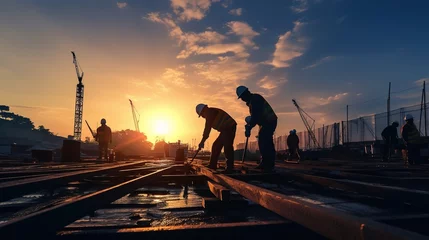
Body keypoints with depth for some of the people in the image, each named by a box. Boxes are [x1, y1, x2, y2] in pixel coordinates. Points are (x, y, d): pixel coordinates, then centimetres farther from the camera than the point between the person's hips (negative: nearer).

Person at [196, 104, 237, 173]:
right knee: (216, 146, 12)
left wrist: (202, 141, -14)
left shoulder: (210, 112, -10)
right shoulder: (211, 113, 22)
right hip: (226, 129, 11)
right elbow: (208, 127, 25)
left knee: (227, 147, -17)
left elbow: (208, 127, -16)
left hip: (229, 127, -11)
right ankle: (212, 166, 16)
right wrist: (203, 140, 25)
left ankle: (230, 168, -18)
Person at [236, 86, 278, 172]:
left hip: (269, 122, -11)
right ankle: (266, 163, 16)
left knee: (265, 142, -16)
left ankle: (268, 165, -13)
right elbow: (255, 115, 19)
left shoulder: (255, 98, -16)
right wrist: (249, 125, 6)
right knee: (262, 142, 11)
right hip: (266, 122, 11)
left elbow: (255, 115, -25)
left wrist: (249, 128, -24)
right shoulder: (251, 101, 16)